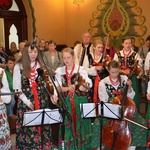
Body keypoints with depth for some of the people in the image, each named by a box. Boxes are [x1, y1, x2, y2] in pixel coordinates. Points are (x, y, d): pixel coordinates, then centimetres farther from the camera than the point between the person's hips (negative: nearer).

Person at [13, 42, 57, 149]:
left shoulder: (41, 65, 7)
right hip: (26, 100, -2)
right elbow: (16, 88, -4)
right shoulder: (19, 66, -3)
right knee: (28, 124, -1)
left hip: (41, 99, 2)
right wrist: (27, 101, -10)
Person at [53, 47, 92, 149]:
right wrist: (68, 88, -18)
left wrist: (85, 86, -35)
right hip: (66, 102, 2)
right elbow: (58, 88, -1)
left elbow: (88, 84, -13)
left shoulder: (81, 69, -2)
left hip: (80, 101, -2)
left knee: (81, 123, 3)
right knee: (67, 125, 4)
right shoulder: (59, 71, 6)